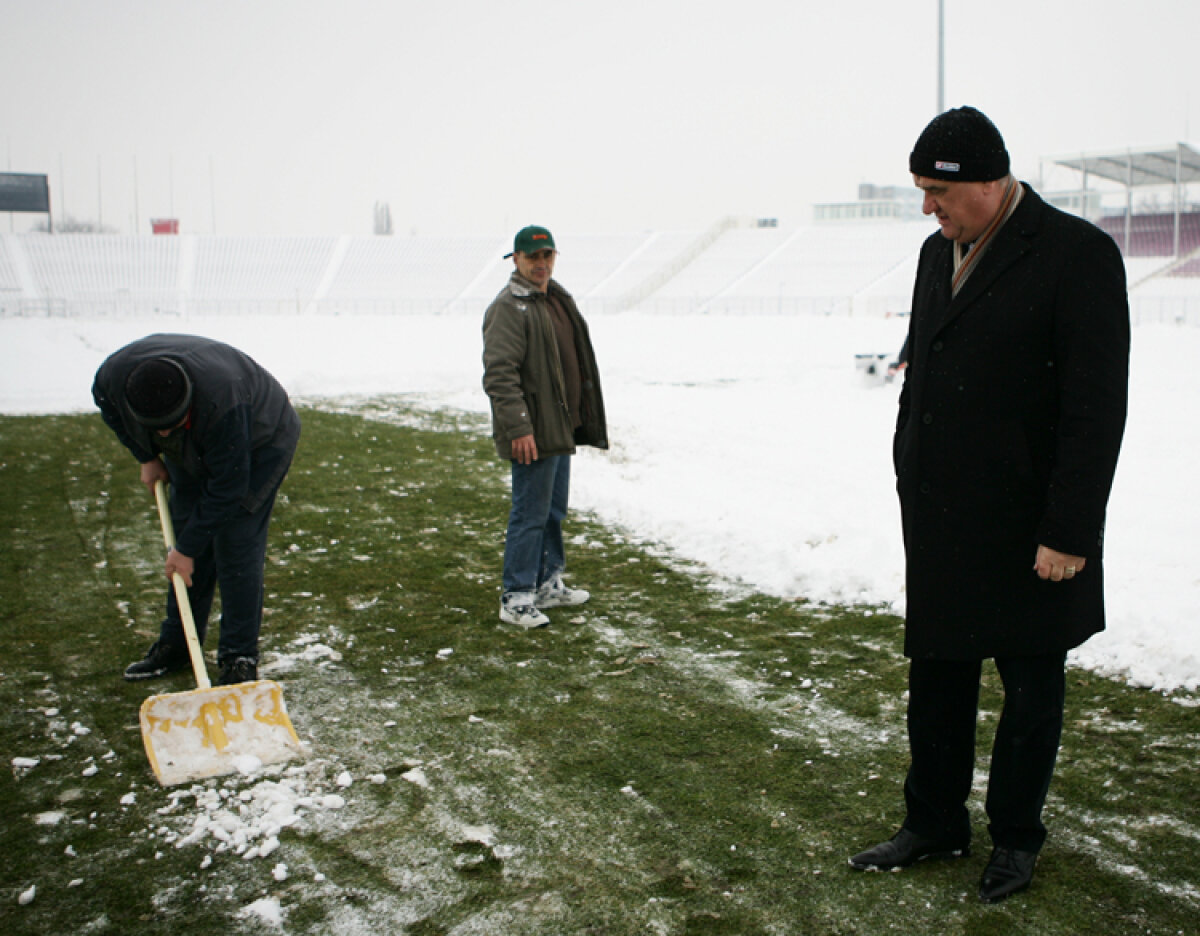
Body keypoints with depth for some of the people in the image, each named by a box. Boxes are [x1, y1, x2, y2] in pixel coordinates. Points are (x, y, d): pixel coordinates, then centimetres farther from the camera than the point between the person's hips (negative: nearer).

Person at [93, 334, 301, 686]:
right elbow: (109, 407, 1)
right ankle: (175, 645, 18)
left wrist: (187, 548, -26)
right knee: (187, 532, 5)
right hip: (193, 451, 6)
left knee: (235, 546, -13)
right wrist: (147, 457, -1)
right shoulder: (114, 374, -28)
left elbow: (226, 488, -33)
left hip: (259, 443, -6)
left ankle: (239, 658, -4)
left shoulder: (223, 402, -44)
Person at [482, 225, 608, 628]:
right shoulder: (508, 308, -14)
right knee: (530, 514, -6)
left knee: (554, 510, 17)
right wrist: (518, 428, -26)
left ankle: (548, 585, 29)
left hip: (561, 428, 10)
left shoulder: (558, 299, 16)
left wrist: (589, 420, 24)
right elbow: (499, 374, -21)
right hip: (532, 433, -10)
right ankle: (516, 599, 3)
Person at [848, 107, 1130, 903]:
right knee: (937, 677, 15)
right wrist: (912, 484, 11)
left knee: (1031, 687, 11)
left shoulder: (1079, 254, -13)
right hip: (941, 522, 7)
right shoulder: (939, 252, 9)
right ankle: (935, 826, 32)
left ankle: (1016, 838, 29)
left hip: (1026, 530, -6)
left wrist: (1068, 531, -18)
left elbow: (1096, 409, -16)